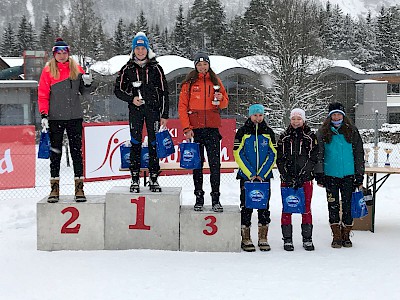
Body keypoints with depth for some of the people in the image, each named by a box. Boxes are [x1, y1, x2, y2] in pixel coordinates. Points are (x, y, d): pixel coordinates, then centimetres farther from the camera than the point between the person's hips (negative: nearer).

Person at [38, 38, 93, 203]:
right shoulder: (48, 70, 2)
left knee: (76, 152, 3)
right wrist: (44, 115, -8)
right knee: (55, 152, 5)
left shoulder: (76, 68, 7)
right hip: (55, 117, -1)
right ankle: (55, 188, 10)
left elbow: (82, 89, 17)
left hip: (75, 116, 1)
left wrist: (86, 81, -5)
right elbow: (43, 94, 0)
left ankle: (79, 187, 7)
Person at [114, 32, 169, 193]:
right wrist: (131, 98, -10)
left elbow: (164, 92, 4)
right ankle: (135, 179, 2)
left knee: (154, 143, 0)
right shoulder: (128, 68, 4)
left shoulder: (155, 68, 3)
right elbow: (118, 89, 7)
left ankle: (154, 178, 8)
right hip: (135, 109, 0)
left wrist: (164, 115, 0)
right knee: (135, 143, -2)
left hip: (153, 108, 0)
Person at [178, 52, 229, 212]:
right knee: (197, 164, 5)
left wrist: (220, 99, -10)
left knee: (215, 163, -3)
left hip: (212, 128, 1)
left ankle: (216, 199, 0)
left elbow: (225, 103, 14)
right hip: (195, 128, -1)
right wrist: (186, 128, -8)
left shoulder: (215, 82, 9)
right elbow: (182, 107, 1)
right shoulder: (189, 83, 4)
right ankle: (199, 198, 12)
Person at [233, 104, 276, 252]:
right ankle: (246, 239, 8)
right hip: (246, 176, -2)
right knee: (246, 207, 1)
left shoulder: (268, 132, 5)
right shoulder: (242, 132, -1)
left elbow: (273, 155, 3)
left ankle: (263, 239, 12)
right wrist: (250, 174, -12)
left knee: (264, 207, 5)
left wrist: (262, 174, -7)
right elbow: (238, 154, -5)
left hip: (265, 176, 2)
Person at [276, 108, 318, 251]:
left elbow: (313, 159, -3)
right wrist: (287, 177, -9)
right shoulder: (284, 137, 8)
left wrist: (301, 177, -12)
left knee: (306, 208, 3)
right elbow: (279, 159, 3)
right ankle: (287, 239, 9)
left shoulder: (311, 137, 3)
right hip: (287, 178, 1)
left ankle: (307, 239, 12)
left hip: (305, 178, -1)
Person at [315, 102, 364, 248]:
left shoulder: (352, 131, 4)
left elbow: (359, 154, 7)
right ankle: (336, 236, 12)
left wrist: (359, 175, 3)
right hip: (330, 175, 0)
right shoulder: (323, 132, 4)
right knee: (333, 206, 3)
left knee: (348, 206, 4)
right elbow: (318, 154, 5)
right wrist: (319, 174, -1)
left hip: (348, 175, 0)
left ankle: (346, 235, 16)